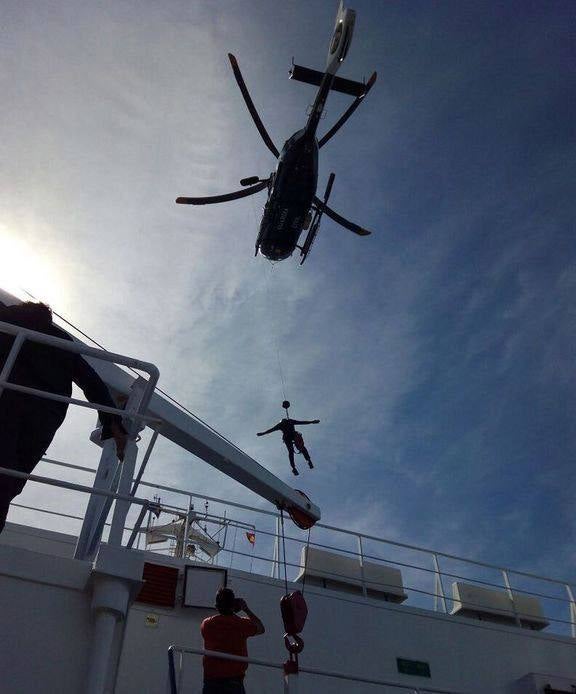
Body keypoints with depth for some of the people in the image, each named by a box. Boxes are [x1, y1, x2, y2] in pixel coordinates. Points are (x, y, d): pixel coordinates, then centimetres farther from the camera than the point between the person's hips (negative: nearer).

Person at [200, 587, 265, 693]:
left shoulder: (206, 624, 2)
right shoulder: (242, 624, -3)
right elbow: (261, 629, 17)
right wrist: (246, 609, 19)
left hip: (211, 680, 2)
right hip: (234, 681, -2)